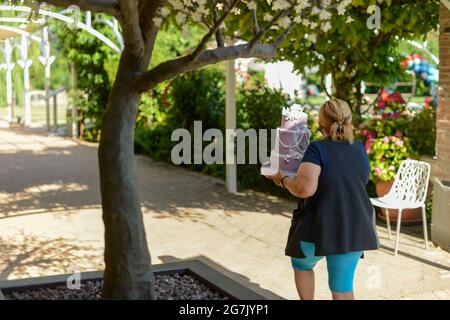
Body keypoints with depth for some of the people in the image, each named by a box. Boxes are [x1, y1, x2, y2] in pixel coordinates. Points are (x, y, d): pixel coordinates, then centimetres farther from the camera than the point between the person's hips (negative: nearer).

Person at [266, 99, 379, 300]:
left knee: (302, 264, 25)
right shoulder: (360, 149, 6)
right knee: (343, 287, 11)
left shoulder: (317, 149, -13)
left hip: (320, 227, -5)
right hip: (354, 229, 5)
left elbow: (305, 189, -26)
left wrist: (283, 180, -8)